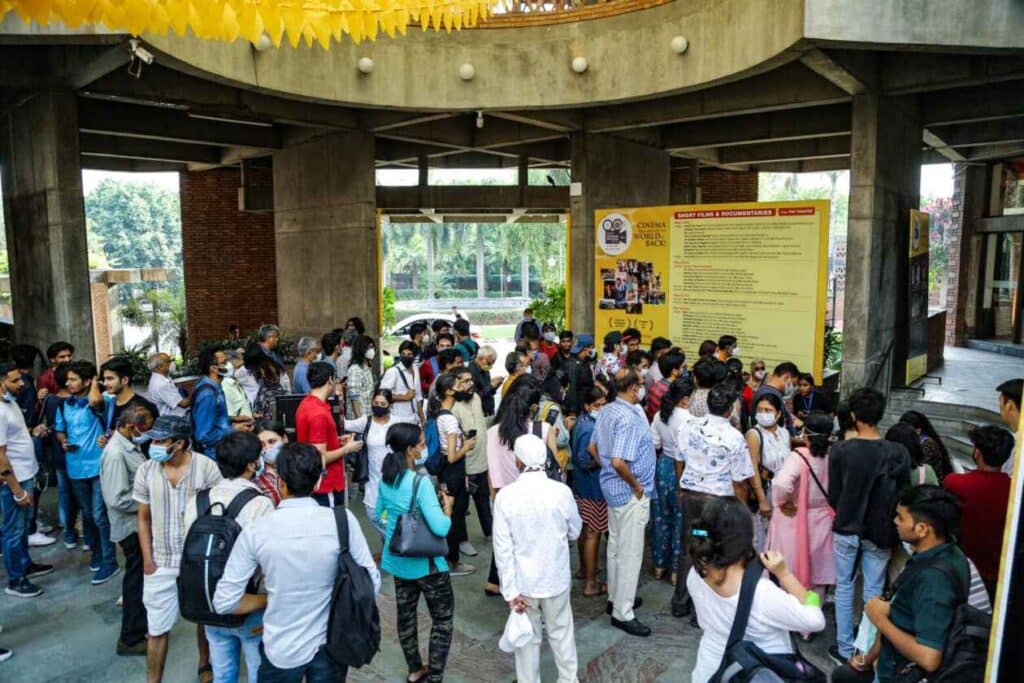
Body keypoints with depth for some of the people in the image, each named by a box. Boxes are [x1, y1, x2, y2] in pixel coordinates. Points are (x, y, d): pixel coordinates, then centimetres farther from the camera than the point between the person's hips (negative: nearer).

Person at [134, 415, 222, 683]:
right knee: (157, 628, 10)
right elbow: (144, 519, 3)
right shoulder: (145, 471, -5)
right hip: (160, 563, 1)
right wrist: (147, 560, -1)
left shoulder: (207, 467, -14)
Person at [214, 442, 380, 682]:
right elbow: (372, 582, -9)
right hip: (330, 645, 1)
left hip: (281, 651, 0)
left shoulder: (256, 531, -16)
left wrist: (269, 599, 3)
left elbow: (224, 602, -11)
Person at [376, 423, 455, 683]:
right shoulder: (420, 482, -27)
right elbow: (440, 528, -31)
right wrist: (448, 506, -14)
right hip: (425, 562, -7)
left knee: (405, 613, 21)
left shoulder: (386, 478, -3)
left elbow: (378, 514, 13)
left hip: (397, 559, 8)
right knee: (443, 618, 10)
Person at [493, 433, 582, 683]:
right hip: (556, 578, 1)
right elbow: (575, 533, 0)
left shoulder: (505, 496, -19)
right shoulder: (561, 492, -16)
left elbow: (502, 547, -16)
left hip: (523, 581, -1)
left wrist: (510, 590, -9)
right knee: (561, 633, 22)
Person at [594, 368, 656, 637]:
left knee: (615, 546, 20)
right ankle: (622, 613, 10)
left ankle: (617, 596, 36)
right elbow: (619, 462, -31)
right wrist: (636, 484, -17)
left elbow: (594, 447, 13)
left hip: (611, 487, 10)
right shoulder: (629, 418, -25)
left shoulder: (606, 411, 3)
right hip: (630, 493, -10)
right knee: (630, 552, 1)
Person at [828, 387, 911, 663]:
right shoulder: (899, 453, -14)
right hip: (880, 533, 1)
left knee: (844, 589, 14)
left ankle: (845, 648, 23)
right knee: (873, 592, 14)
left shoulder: (840, 450, -16)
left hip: (846, 530, -1)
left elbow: (833, 497, -7)